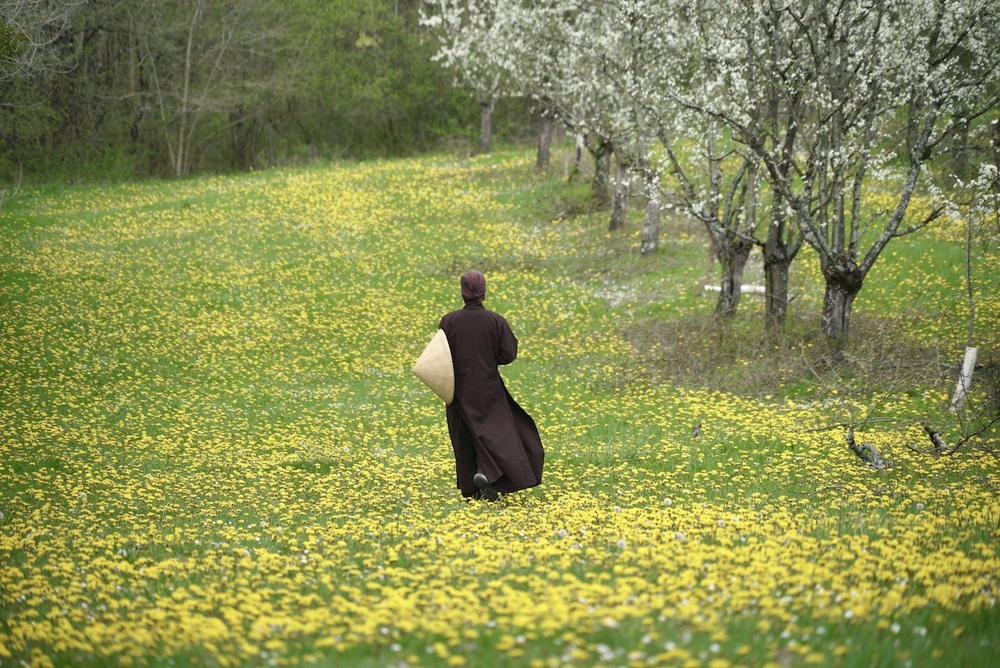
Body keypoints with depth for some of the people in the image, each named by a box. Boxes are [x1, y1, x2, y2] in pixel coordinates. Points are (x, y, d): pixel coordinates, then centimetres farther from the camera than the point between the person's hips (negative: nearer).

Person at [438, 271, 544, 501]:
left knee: (465, 439, 13)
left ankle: (471, 490, 17)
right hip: (488, 389, -2)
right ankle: (486, 472, -21)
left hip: (460, 390, 2)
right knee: (493, 432, 5)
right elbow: (508, 355, -9)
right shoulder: (496, 321, -10)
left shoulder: (449, 321, -8)